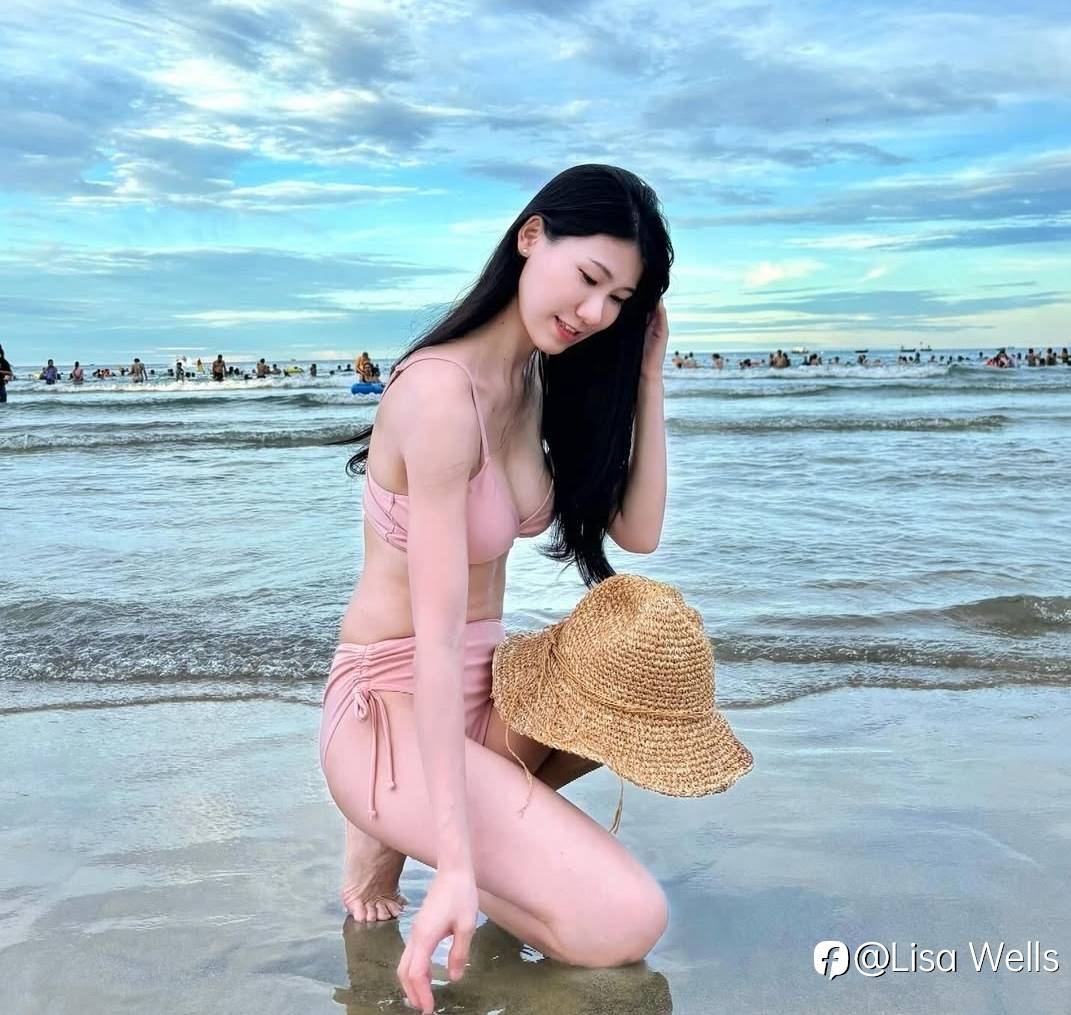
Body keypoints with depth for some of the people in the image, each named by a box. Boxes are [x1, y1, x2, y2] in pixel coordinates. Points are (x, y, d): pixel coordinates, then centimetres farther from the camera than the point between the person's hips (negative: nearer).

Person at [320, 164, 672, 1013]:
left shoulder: (538, 382, 4)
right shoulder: (444, 390, -23)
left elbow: (637, 532, 3)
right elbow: (437, 636, -28)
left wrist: (646, 377, -5)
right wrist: (456, 861, -28)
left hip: (481, 689, 9)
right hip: (396, 708, -9)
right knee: (627, 924, -17)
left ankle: (471, 819, 4)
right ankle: (399, 833, 3)